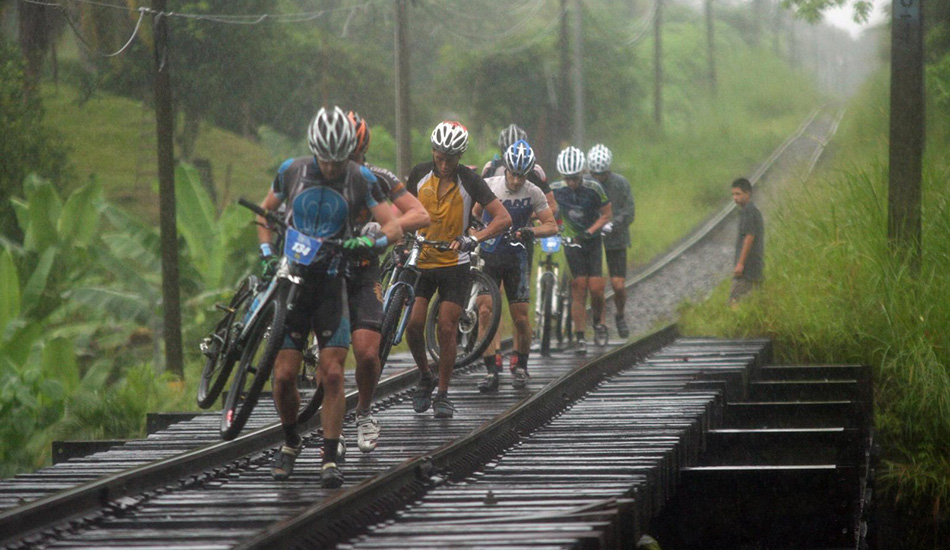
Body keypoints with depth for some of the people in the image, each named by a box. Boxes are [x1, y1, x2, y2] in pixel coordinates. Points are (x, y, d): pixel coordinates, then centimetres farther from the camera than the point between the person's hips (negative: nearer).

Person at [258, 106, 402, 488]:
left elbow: (393, 226, -4)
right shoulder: (292, 171, -1)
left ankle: (330, 459, -3)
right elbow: (265, 212, 14)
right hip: (291, 280, 1)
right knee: (284, 375, -4)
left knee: (332, 374, -10)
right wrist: (267, 252, 0)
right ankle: (291, 442, 20)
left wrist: (370, 241, -25)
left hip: (333, 284, -1)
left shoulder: (361, 180, -4)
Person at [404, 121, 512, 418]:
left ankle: (443, 393, 6)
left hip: (455, 263, -2)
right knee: (414, 324, -9)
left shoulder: (470, 181, -12)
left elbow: (503, 217, -16)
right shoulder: (420, 174, -4)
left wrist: (474, 238, -31)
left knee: (446, 328, -8)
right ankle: (425, 377, 16)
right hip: (421, 260, 2)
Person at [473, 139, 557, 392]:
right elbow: (474, 213, 12)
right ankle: (491, 371, -9)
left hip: (516, 258, 0)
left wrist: (529, 232, -23)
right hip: (488, 255, 0)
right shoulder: (488, 185, -3)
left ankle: (520, 366, 23)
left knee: (520, 317, 0)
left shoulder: (533, 193, -6)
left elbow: (552, 226, -5)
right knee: (484, 311, -12)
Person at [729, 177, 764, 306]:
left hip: (747, 266, -10)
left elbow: (749, 237, -19)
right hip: (756, 266, 10)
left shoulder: (748, 211, -12)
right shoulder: (754, 210, 19)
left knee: (735, 300, -13)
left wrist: (740, 263, -20)